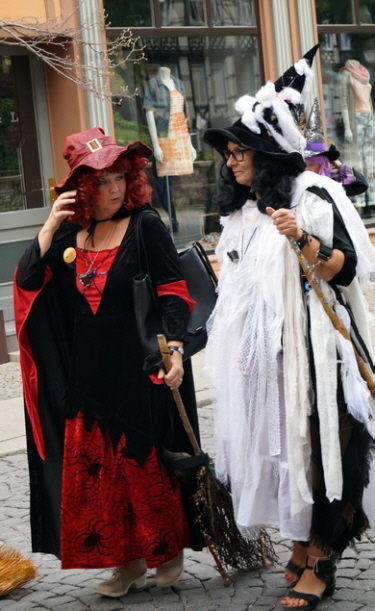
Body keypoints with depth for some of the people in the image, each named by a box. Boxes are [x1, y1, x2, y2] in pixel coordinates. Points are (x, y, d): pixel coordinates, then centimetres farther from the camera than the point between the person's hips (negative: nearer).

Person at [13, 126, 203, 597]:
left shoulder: (145, 225, -6)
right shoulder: (69, 234, 7)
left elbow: (173, 293, -9)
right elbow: (27, 282, -2)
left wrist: (175, 349, -20)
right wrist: (50, 229, -11)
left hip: (142, 372, -5)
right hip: (89, 375, 5)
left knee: (148, 463, 5)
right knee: (97, 469, 7)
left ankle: (170, 551, 24)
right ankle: (127, 560, 20)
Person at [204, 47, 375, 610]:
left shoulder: (309, 194, -6)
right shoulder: (240, 212, 15)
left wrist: (302, 238, -26)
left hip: (305, 347, -7)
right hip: (256, 350, 7)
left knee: (312, 445, -4)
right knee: (274, 442, 7)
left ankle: (321, 559, 3)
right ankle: (301, 547, 17)